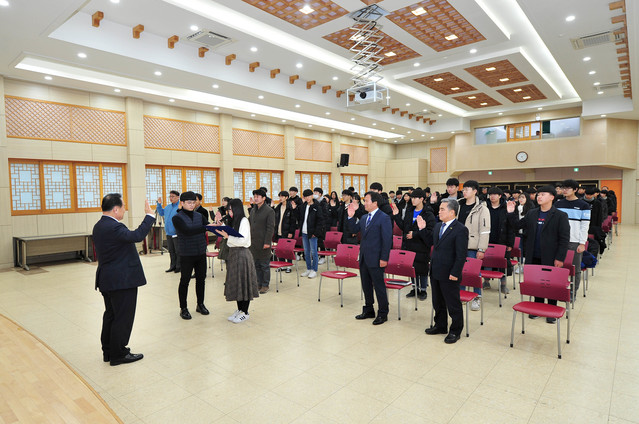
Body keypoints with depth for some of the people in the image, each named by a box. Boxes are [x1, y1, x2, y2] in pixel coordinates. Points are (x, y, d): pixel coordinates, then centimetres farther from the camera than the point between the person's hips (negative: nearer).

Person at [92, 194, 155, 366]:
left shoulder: (99, 226, 10)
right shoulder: (113, 227, -23)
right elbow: (137, 236, -32)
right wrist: (149, 215, -25)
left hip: (107, 280, 10)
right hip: (122, 280, -10)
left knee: (111, 315, 20)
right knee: (123, 317, 2)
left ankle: (108, 351, 32)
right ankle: (118, 355, 14)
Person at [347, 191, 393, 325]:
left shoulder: (384, 218, -12)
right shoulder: (364, 218, 11)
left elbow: (387, 240, -15)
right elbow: (354, 230, 14)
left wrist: (384, 258, -18)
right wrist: (351, 217, 0)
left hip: (375, 259, -8)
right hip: (364, 258, 8)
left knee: (379, 286, 3)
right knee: (366, 285, 17)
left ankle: (382, 314, 17)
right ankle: (368, 310, 32)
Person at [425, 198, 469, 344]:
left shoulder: (460, 229, -15)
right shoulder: (438, 226, 9)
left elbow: (461, 255, -18)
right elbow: (431, 243, 21)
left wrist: (455, 273, -20)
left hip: (449, 274, -8)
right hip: (435, 272, 8)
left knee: (453, 304, 7)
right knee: (438, 302, 20)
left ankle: (455, 331, 23)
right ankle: (440, 326, 38)